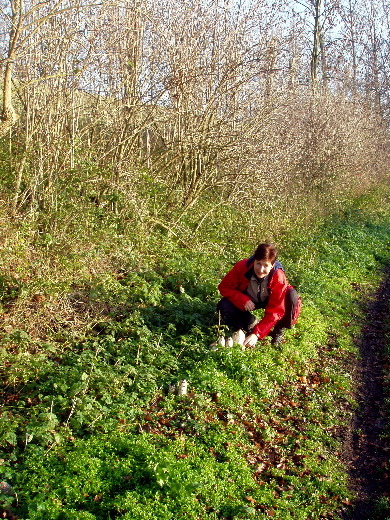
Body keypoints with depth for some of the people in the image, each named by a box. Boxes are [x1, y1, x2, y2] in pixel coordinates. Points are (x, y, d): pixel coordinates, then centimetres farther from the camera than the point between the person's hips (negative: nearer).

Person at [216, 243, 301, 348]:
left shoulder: (279, 278, -32)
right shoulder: (242, 267, -29)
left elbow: (274, 311, -30)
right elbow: (224, 287, -18)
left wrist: (257, 334, -38)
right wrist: (243, 300, -34)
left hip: (268, 301, -1)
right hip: (248, 299, 1)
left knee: (292, 295, -31)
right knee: (223, 307, -28)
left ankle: (279, 330, -7)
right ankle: (251, 322, -2)